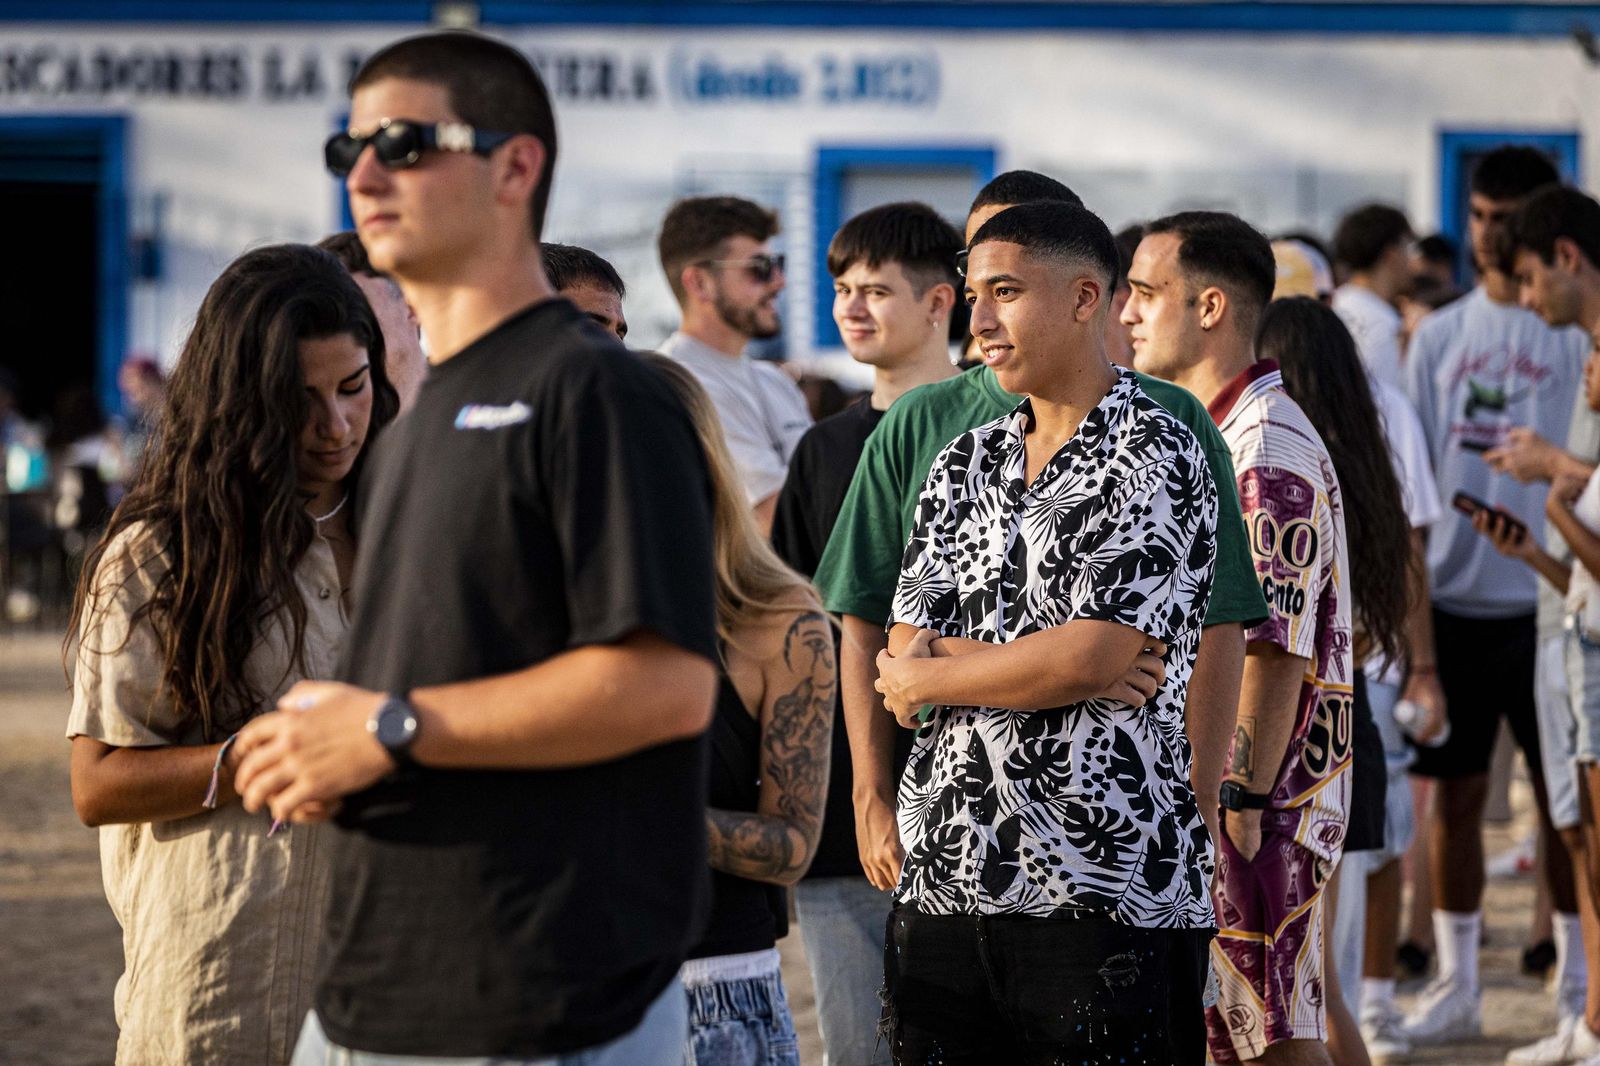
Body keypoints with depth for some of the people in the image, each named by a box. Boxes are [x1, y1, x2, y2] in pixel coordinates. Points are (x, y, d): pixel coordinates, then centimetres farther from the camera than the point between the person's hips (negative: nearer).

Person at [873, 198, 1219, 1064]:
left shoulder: (1154, 457, -6)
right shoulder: (965, 463, 16)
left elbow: (1093, 659, -16)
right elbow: (904, 650, 8)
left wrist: (931, 673, -2)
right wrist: (1036, 661, -11)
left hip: (1106, 891, -6)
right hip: (944, 879, 6)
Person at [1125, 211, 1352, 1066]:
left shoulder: (1268, 447, -17)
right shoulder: (1203, 434, 16)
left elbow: (1275, 644, -22)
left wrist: (1242, 797, -23)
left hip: (1258, 793, -10)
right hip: (1205, 783, 10)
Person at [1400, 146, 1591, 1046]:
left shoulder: (1575, 335, -3)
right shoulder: (1439, 336, 10)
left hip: (1543, 599, -4)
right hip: (1451, 597, 4)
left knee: (1565, 797, 3)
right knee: (1453, 793, 7)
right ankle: (1456, 986, 16)